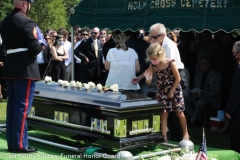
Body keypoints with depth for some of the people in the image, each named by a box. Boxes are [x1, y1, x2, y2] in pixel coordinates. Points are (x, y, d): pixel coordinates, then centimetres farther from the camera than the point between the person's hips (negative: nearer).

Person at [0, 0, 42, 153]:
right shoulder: (27, 22, -14)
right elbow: (35, 49, -16)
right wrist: (42, 45, 4)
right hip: (25, 68, -8)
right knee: (22, 106, -4)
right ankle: (19, 144, -2)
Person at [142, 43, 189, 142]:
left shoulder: (170, 63, -23)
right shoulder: (152, 66, -12)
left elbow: (178, 79, -14)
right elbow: (149, 82, -8)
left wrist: (171, 92, -11)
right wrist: (148, 79, -32)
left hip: (174, 90, -3)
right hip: (162, 91, 3)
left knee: (179, 113, 9)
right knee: (163, 114, 0)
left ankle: (185, 134, 25)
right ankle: (164, 137, 5)